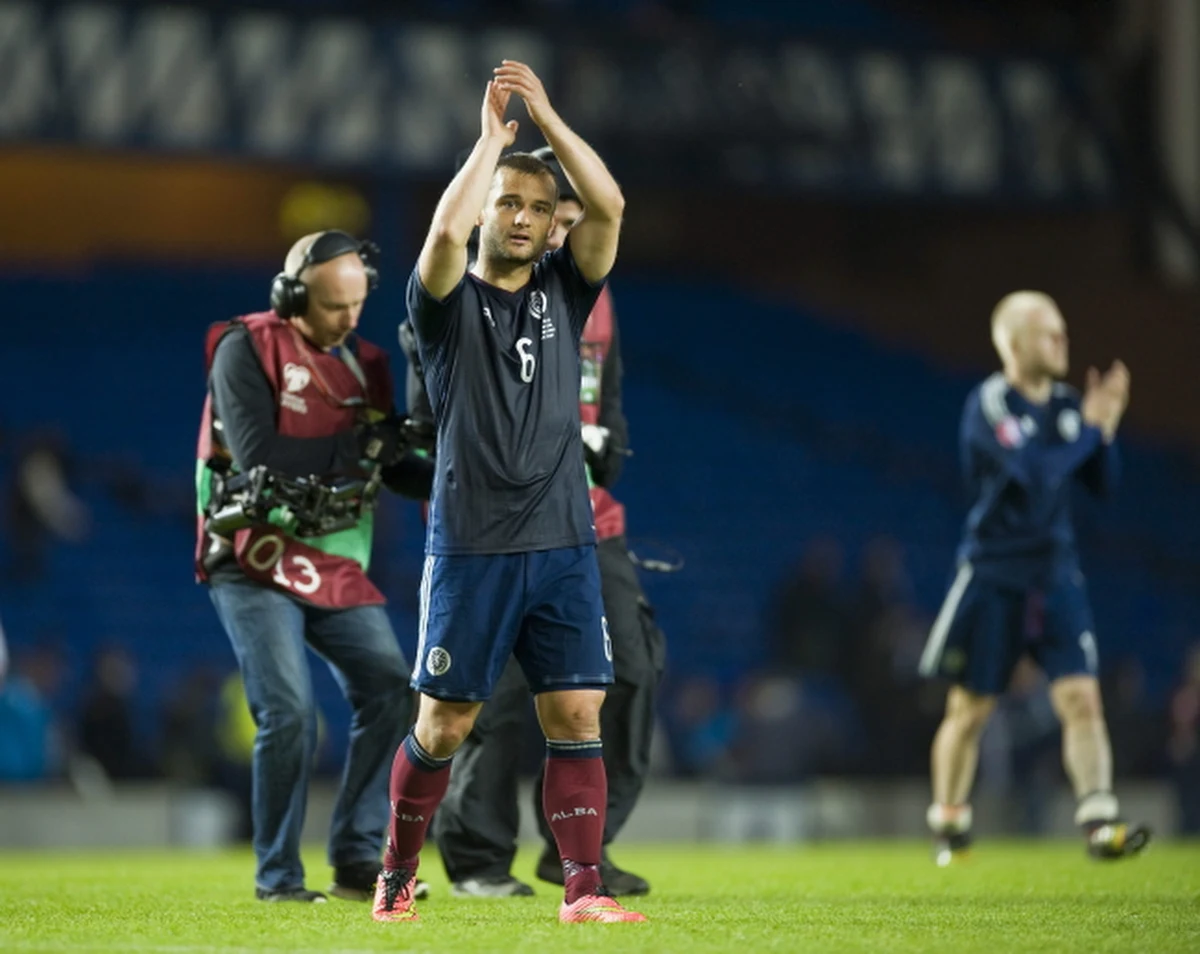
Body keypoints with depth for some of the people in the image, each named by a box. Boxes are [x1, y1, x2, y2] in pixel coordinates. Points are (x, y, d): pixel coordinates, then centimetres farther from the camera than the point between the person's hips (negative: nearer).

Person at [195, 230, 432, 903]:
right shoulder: (247, 350, -9)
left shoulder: (366, 363, 11)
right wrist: (354, 448, -22)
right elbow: (257, 458, -20)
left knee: (389, 691, -4)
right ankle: (278, 876, -2)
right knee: (290, 713, -15)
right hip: (255, 564, -6)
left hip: (336, 565, 6)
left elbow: (392, 467, 11)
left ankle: (359, 861, 4)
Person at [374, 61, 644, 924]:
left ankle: (584, 890, -4)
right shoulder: (448, 300, 1)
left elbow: (610, 206, -5)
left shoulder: (563, 289, 10)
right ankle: (398, 872, 21)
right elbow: (445, 228, -21)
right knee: (444, 723, 3)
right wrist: (493, 134, -12)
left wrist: (547, 117, -9)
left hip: (563, 545, 3)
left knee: (577, 715, -5)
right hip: (470, 547, -3)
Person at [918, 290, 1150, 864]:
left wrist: (1106, 428, -5)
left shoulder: (1065, 404, 7)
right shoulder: (989, 405, -12)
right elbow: (1036, 471, -25)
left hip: (1055, 574, 4)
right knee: (969, 710, 5)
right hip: (994, 578, -4)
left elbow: (1103, 484, 9)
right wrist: (1089, 426, -16)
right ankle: (948, 826, 22)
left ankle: (1098, 820, -16)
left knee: (1081, 698, -11)